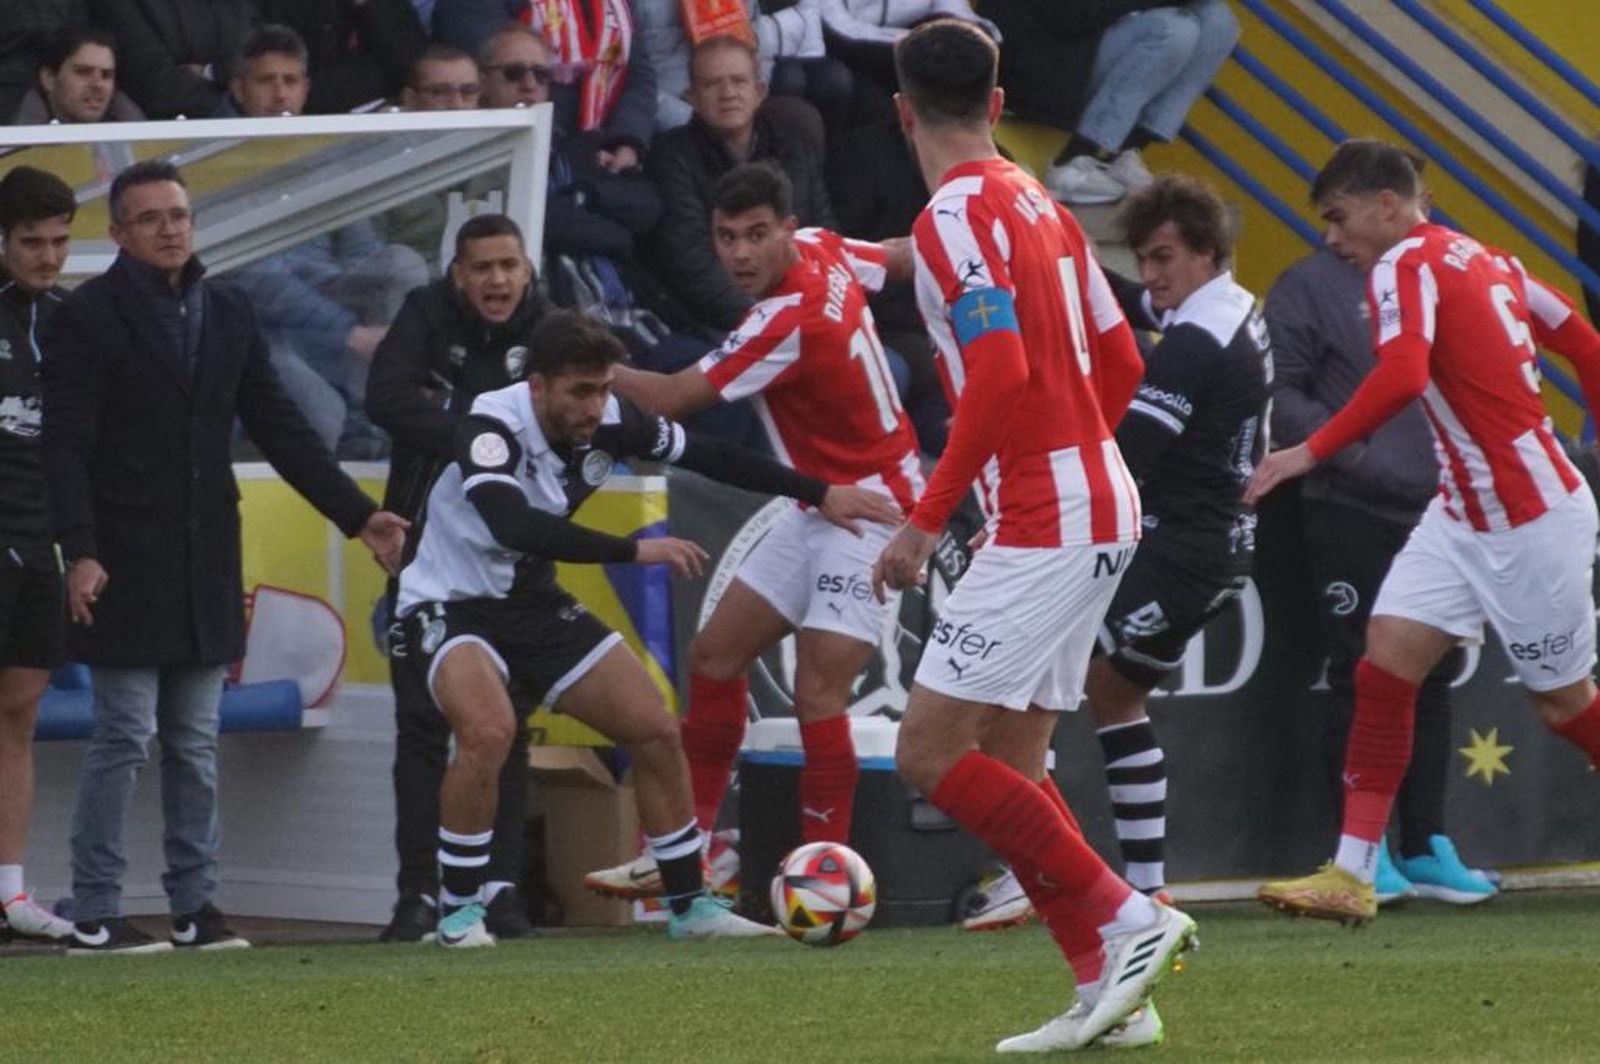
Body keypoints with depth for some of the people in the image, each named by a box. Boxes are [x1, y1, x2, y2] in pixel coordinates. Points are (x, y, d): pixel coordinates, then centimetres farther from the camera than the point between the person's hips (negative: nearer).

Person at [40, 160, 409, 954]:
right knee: (125, 737, -7)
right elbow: (66, 447, -11)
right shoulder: (87, 318, -6)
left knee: (197, 744, 9)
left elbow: (280, 429, 14)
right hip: (126, 564, -6)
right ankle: (93, 916, -3)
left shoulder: (226, 315, 11)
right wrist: (80, 551, -22)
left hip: (206, 561, 6)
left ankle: (194, 905, 14)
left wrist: (357, 514, 8)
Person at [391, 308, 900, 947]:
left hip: (534, 604, 7)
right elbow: (513, 526, -44)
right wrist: (635, 551, -44)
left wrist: (819, 494, 3)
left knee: (656, 731, 1)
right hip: (450, 607, -7)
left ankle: (689, 905, 16)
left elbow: (708, 457, 3)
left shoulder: (607, 423, -10)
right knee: (489, 731, -33)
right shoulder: (492, 427, -28)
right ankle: (458, 912, -15)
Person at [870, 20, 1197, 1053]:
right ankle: (1112, 990, 8)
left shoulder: (955, 220, -13)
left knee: (931, 751, -9)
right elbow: (1119, 360, 19)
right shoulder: (1039, 204, 14)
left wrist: (926, 521, -20)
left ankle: (1125, 920, -12)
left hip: (1046, 525, -9)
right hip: (1100, 508, 9)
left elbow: (999, 377, -24)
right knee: (1009, 761, 12)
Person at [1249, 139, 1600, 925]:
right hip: (1464, 516, 9)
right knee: (1385, 660, -2)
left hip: (1532, 520, -9)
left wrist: (1310, 453, -31)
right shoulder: (1485, 262, 11)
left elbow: (1402, 376, -32)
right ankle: (1352, 875, -5)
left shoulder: (1406, 267, -14)